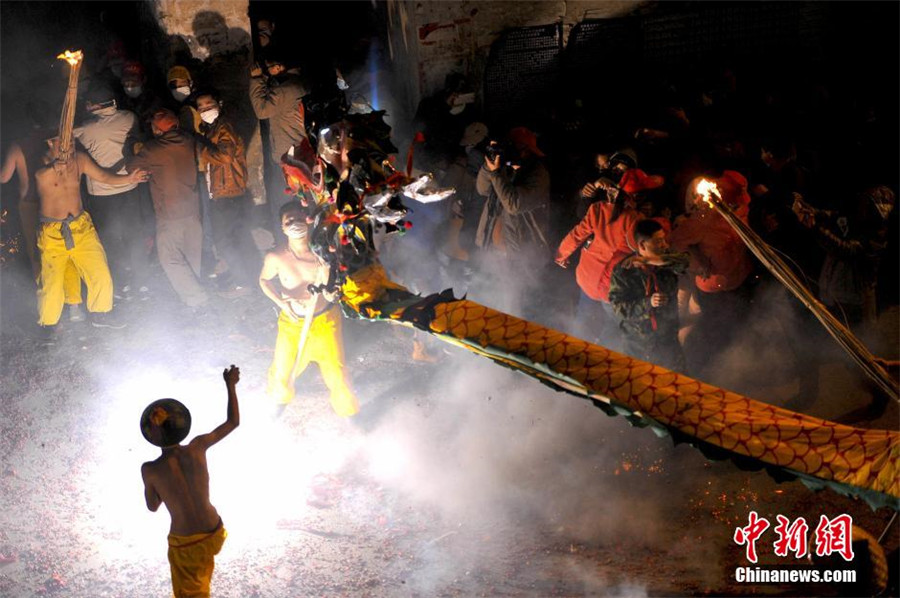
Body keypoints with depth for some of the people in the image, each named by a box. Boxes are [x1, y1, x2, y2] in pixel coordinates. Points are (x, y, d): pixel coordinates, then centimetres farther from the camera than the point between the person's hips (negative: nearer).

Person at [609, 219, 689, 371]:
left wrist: (650, 260, -38)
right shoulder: (623, 270, -17)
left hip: (668, 340, 2)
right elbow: (618, 306, -20)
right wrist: (648, 302, -34)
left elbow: (684, 260, -33)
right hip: (638, 344, -2)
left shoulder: (667, 264, -10)